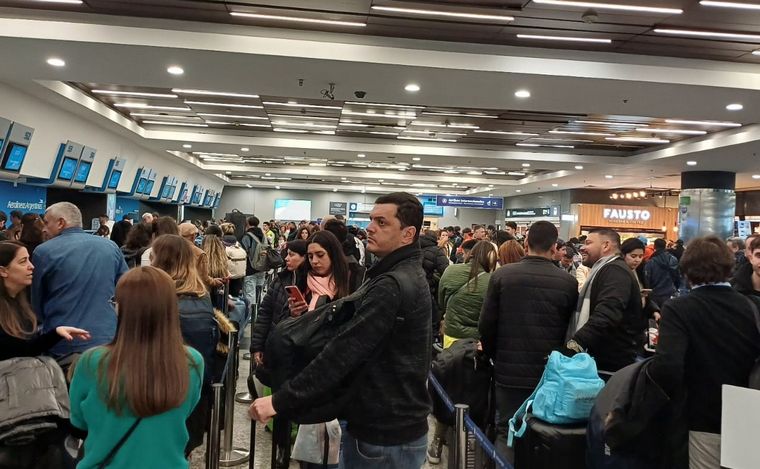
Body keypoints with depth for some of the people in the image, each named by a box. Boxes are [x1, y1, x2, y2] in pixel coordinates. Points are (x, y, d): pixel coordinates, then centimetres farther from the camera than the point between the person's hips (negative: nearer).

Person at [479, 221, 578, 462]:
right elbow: (571, 329, 1)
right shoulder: (568, 282, -7)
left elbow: (486, 324, -6)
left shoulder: (502, 275, -8)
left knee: (507, 431, 10)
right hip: (551, 372, 1)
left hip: (510, 369, 0)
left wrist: (494, 356, 11)